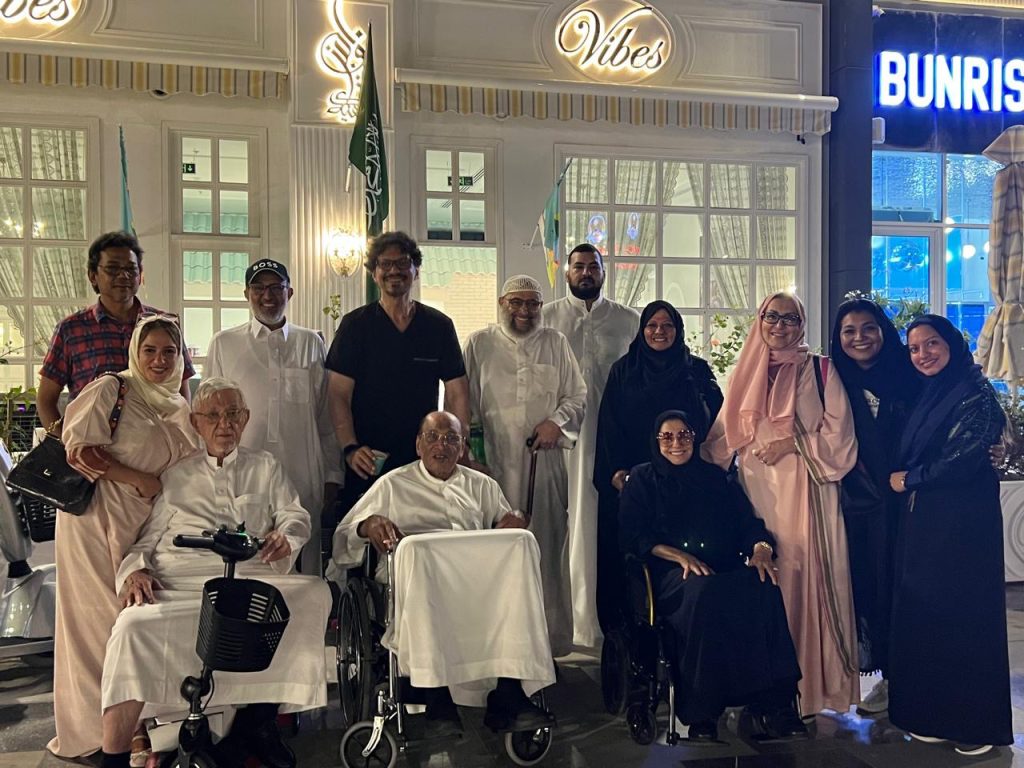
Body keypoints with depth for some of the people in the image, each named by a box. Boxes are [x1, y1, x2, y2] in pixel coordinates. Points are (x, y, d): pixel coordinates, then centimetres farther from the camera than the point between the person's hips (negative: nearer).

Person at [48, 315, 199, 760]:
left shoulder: (177, 407, 16)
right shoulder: (110, 390, -3)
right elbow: (81, 453, -12)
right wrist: (146, 482, -14)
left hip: (147, 523, 6)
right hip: (97, 519, -6)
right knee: (101, 621, -3)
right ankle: (93, 732, 8)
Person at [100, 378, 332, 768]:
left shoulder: (265, 466, 25)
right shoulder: (176, 476, 23)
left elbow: (296, 515, 16)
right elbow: (145, 540, 18)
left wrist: (285, 535, -8)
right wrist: (134, 570, -3)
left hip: (252, 579, 1)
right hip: (180, 582, 0)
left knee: (315, 593, -30)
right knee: (133, 626, -33)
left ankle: (259, 718, -17)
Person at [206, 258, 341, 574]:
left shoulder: (311, 344, 11)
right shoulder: (224, 344, 8)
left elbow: (327, 415, 12)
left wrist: (332, 476, 9)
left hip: (304, 480, 1)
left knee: (304, 569, 5)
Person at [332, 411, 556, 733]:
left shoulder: (482, 485, 28)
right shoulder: (393, 485, 20)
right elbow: (342, 536, 15)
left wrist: (514, 522, 4)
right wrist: (368, 525, -9)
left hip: (477, 576, 3)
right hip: (415, 578, -2)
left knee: (517, 561, -30)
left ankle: (508, 695, -34)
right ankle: (438, 695, -39)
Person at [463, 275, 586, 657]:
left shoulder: (556, 343, 13)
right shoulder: (480, 343, 9)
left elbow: (577, 395, 12)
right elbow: (464, 402, 9)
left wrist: (557, 421, -7)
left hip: (545, 461, 2)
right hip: (494, 463, -1)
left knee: (547, 544, 2)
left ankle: (550, 637, 13)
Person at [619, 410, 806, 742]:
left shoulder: (717, 478, 22)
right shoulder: (642, 479, 14)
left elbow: (748, 523, 12)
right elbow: (633, 536, 2)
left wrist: (761, 549, -12)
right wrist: (680, 556, -14)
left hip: (724, 571, 3)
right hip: (671, 576, -3)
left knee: (764, 588, -31)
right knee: (704, 591, -38)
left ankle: (773, 703, -29)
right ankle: (701, 712, -31)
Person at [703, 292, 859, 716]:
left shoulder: (820, 371, 4)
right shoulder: (745, 374, 15)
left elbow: (839, 437, -1)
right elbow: (722, 438, 16)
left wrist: (793, 444, -12)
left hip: (805, 494, -3)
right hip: (756, 494, 3)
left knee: (804, 578, -6)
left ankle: (809, 684, 5)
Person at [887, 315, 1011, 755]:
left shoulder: (974, 394, -9)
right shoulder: (925, 396, 14)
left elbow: (963, 460, -16)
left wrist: (908, 480, -6)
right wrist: (905, 482, -1)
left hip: (963, 521, -8)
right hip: (920, 520, 8)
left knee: (964, 614, -1)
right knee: (922, 612, 9)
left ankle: (977, 724, 12)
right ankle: (934, 714, 20)